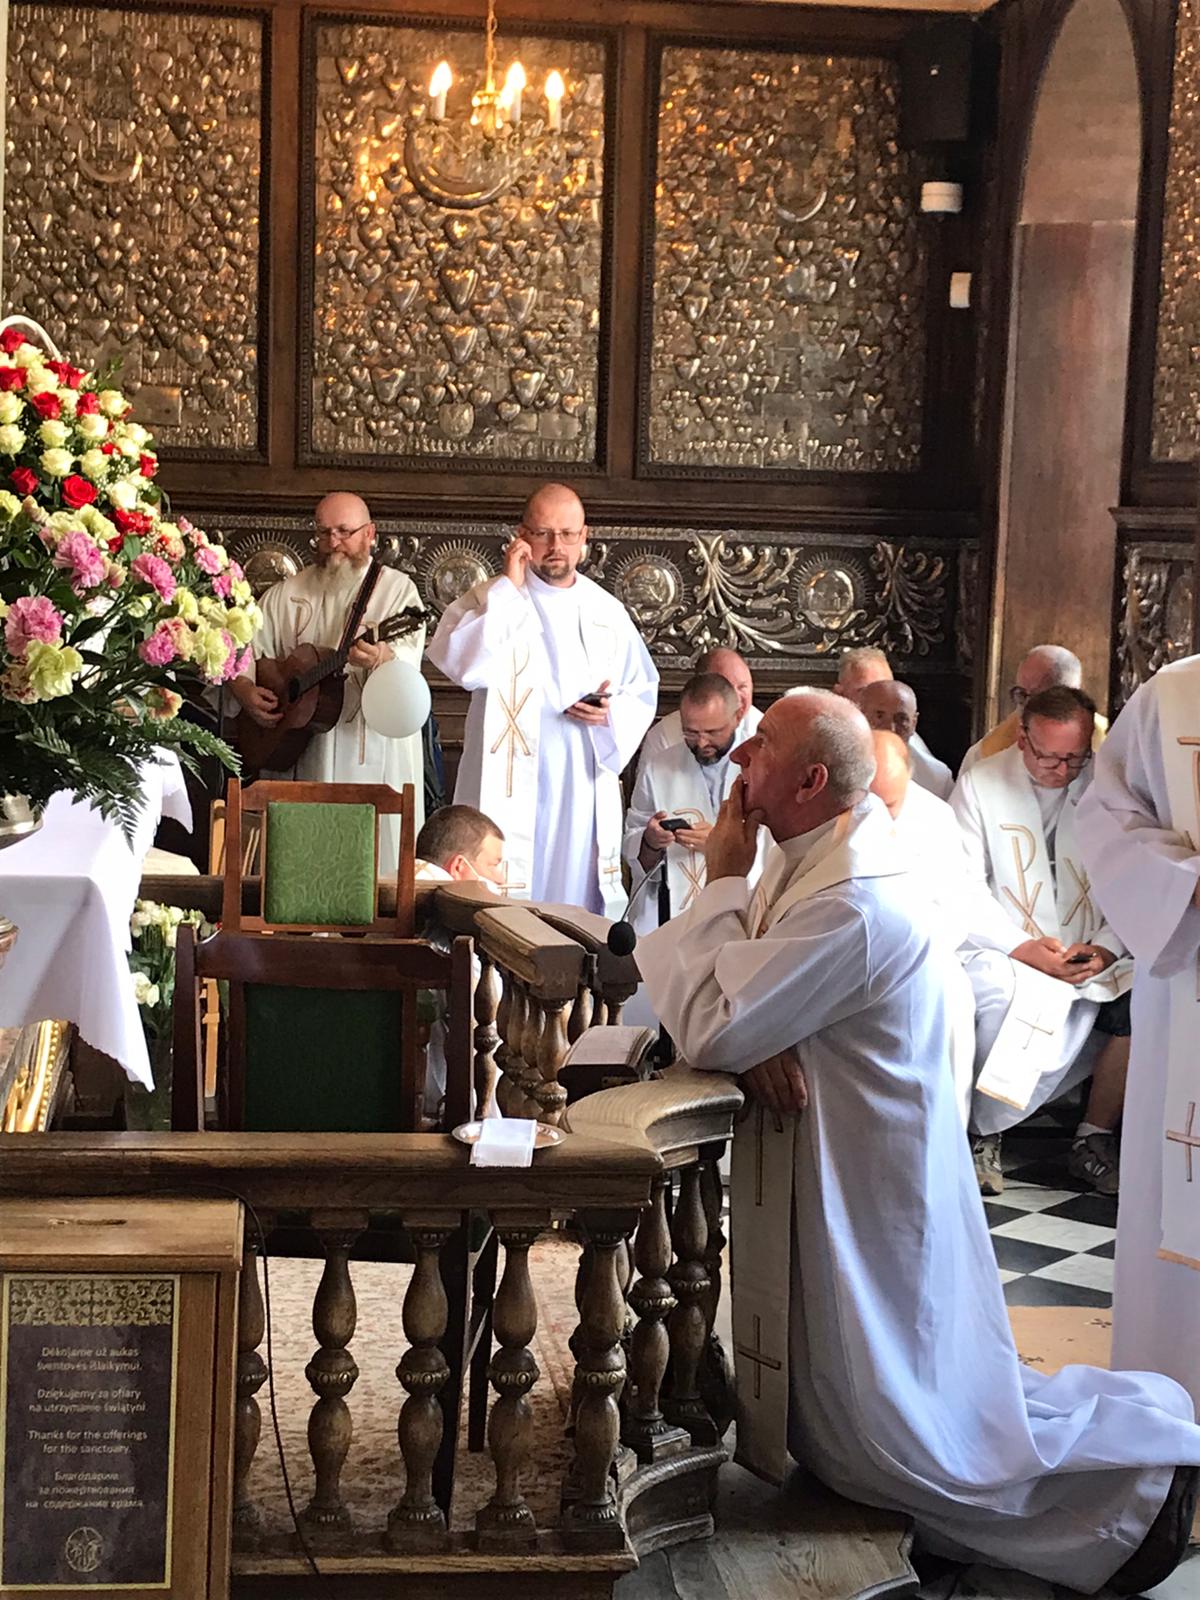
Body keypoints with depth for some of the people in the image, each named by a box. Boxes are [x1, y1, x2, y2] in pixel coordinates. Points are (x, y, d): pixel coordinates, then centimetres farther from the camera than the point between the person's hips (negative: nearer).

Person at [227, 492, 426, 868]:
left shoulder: (398, 589, 2)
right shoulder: (286, 594, 13)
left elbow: (408, 661, -13)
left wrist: (381, 658, -36)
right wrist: (245, 690, -7)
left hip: (375, 760, -3)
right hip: (297, 756, 3)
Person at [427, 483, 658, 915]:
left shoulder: (608, 612, 12)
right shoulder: (492, 600, 0)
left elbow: (644, 692, 18)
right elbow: (463, 663, -19)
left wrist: (613, 713, -4)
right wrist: (510, 587, -15)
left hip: (586, 789, 4)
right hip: (511, 787, -4)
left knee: (578, 902, 7)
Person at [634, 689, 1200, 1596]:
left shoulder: (849, 907, -28)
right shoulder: (808, 861, 3)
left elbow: (707, 1031, -27)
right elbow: (716, 994, 4)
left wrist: (724, 882, -18)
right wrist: (752, 1039, -18)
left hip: (866, 1196, -10)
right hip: (825, 1176, 10)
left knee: (895, 1438, 2)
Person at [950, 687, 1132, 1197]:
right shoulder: (981, 784, 0)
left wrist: (1106, 948, -12)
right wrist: (1021, 946, -17)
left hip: (1091, 964, 3)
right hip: (1005, 957, -2)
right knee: (995, 992, -35)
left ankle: (1095, 1140, -5)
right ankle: (983, 1135, -14)